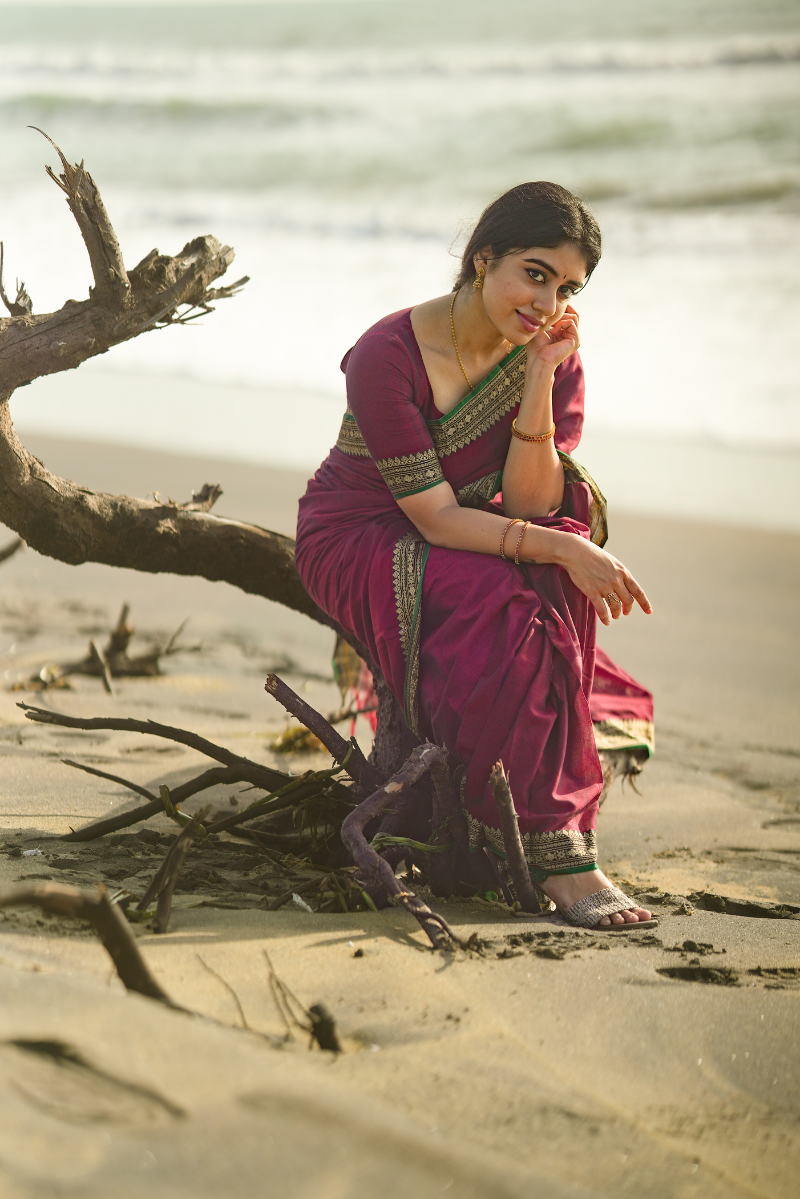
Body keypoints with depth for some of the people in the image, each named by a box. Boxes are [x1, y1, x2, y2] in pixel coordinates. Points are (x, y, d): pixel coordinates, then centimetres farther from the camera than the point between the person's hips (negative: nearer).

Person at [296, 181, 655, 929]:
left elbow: (529, 506, -18)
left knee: (569, 527, -29)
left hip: (472, 547, 5)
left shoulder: (552, 357, -7)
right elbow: (437, 520, -26)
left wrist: (540, 381, -27)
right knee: (504, 604, -34)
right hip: (358, 542, -5)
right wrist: (560, 549, -37)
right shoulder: (388, 355, -23)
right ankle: (556, 851, -31)